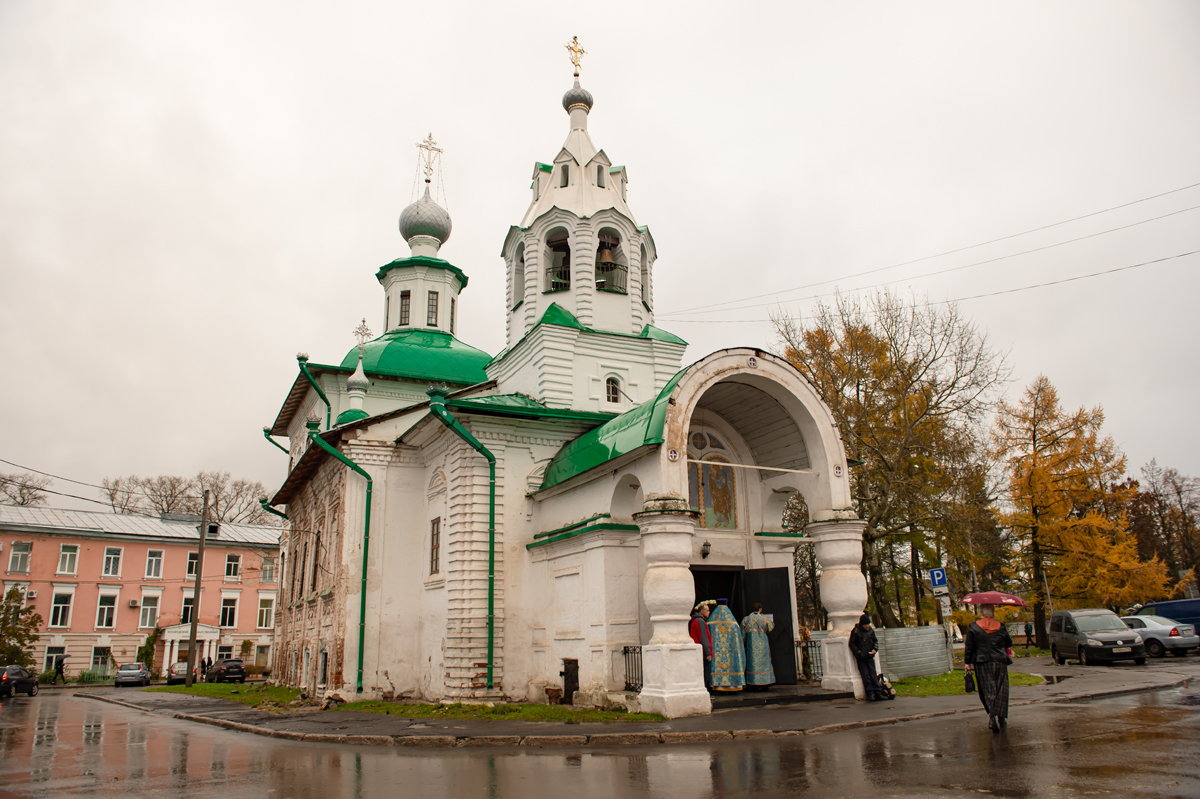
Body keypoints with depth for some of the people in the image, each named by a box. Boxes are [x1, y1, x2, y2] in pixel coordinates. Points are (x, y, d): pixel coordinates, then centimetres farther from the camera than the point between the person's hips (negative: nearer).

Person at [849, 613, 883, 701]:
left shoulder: (871, 631, 5)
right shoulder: (856, 631, -9)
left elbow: (875, 641, 19)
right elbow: (852, 644, -6)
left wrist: (875, 649, 1)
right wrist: (859, 653, -15)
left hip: (870, 658, 4)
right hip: (861, 659, -4)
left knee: (873, 675, 3)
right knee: (865, 676, -4)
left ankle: (878, 693, 8)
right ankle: (870, 694, 1)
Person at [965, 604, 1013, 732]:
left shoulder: (973, 627, -4)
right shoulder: (1001, 627, 1)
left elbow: (969, 647, -3)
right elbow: (1009, 643, 15)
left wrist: (967, 662, 4)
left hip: (981, 663, -1)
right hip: (1000, 662, 1)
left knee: (987, 690, 3)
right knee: (1001, 690, 12)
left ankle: (992, 716, -13)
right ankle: (1001, 717, 15)